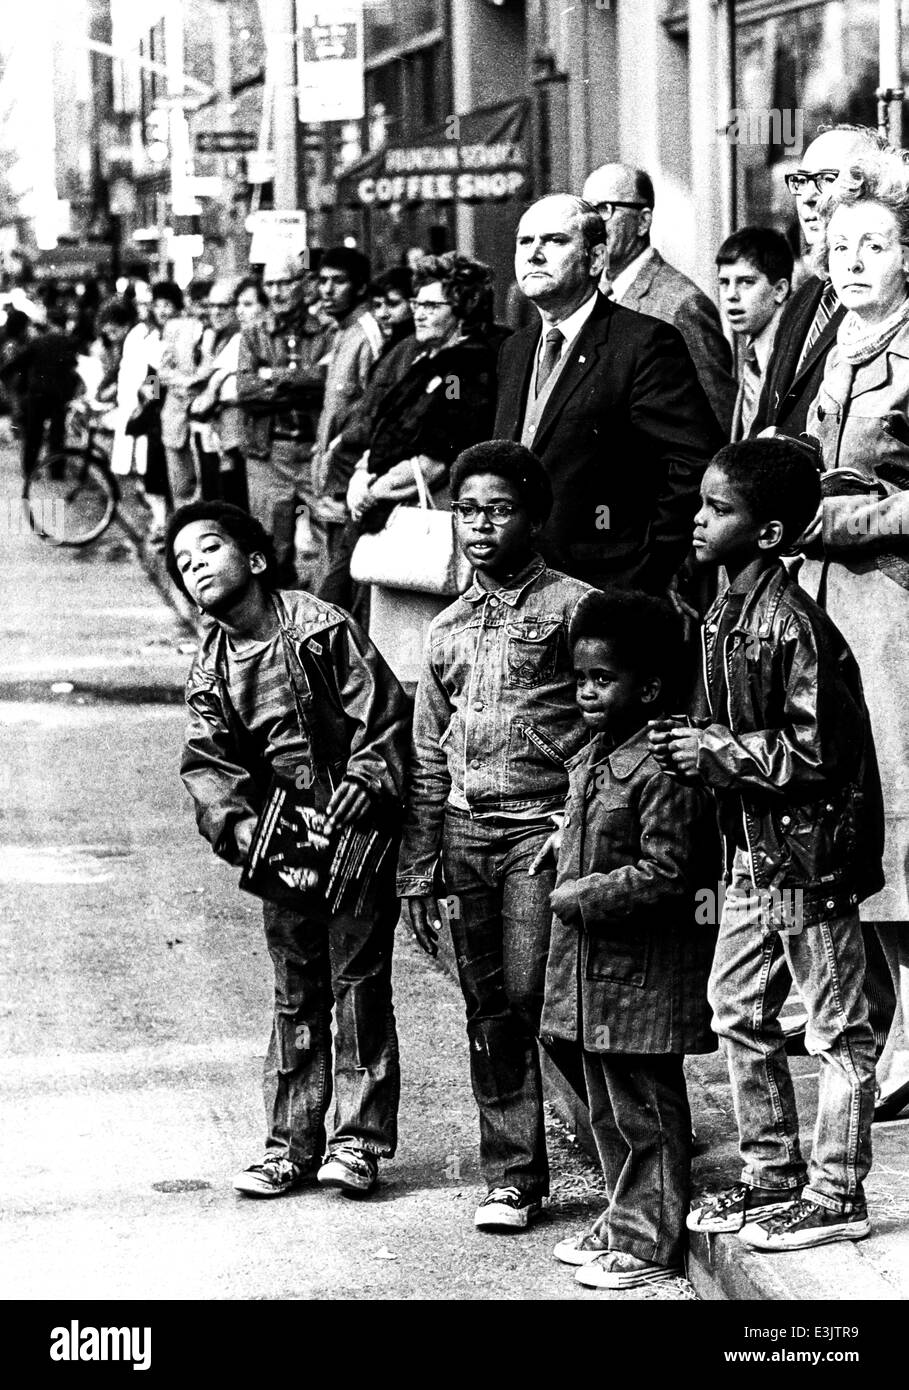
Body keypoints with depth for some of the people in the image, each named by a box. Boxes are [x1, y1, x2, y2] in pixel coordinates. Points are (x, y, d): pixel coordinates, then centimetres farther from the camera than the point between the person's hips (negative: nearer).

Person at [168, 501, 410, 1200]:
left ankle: (359, 1138, 4)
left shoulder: (323, 627, -8)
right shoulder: (210, 672, 6)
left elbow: (385, 715, -10)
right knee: (297, 993, 9)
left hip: (357, 831, -4)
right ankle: (292, 1141, 15)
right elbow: (208, 762, -2)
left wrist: (366, 780, -25)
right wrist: (234, 821, -21)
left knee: (359, 980, -2)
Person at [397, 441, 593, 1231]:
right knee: (489, 1011, 6)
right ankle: (513, 1176, 13)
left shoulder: (572, 607, -1)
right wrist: (417, 872, 15)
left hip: (544, 824, -5)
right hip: (464, 831, 5)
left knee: (532, 999, -11)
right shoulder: (448, 630, 16)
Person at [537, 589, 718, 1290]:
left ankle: (651, 1243, 11)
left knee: (646, 1108, 2)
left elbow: (664, 876, -23)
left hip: (645, 973, -9)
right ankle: (624, 1221, 31)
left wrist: (580, 896, -18)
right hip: (596, 969, 9)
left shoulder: (663, 768, -21)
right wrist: (569, 839, 10)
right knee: (609, 1108, 18)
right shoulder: (596, 753, 9)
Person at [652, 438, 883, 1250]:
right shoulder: (727, 617, 9)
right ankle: (772, 1174, 27)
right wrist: (692, 746, 3)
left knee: (837, 1029, 2)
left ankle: (836, 1198, 9)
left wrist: (716, 753, -16)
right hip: (753, 853, 10)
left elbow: (817, 746, -21)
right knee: (739, 1014, 15)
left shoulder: (792, 623, -19)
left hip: (808, 849, -10)